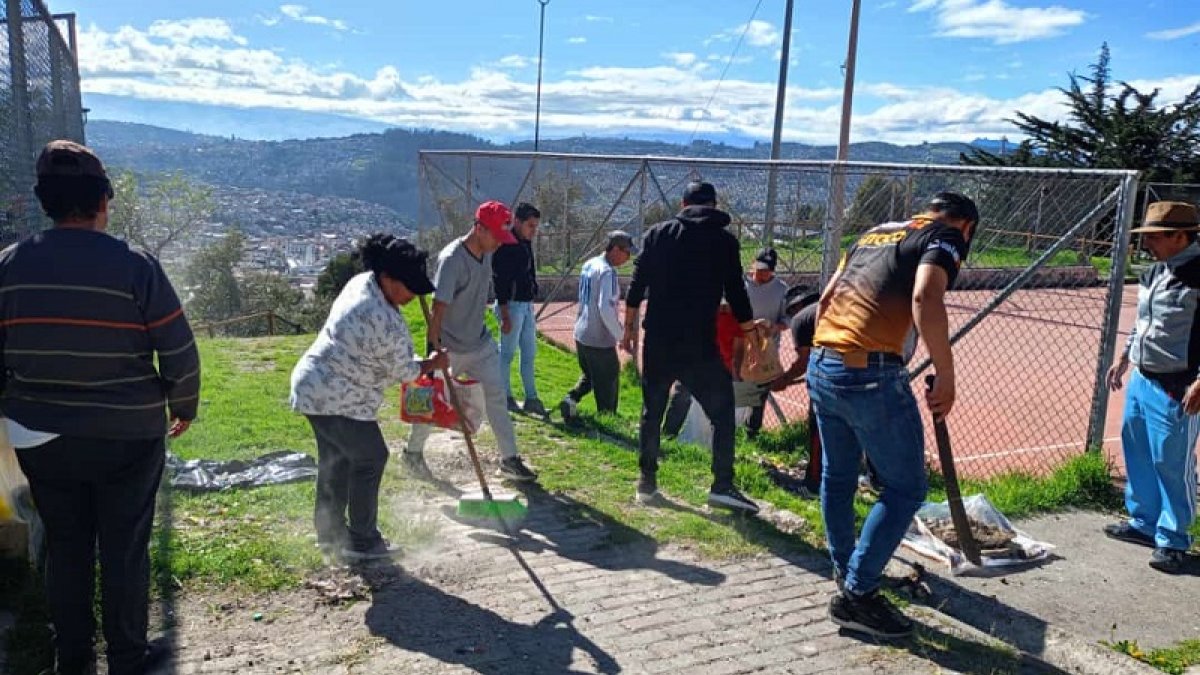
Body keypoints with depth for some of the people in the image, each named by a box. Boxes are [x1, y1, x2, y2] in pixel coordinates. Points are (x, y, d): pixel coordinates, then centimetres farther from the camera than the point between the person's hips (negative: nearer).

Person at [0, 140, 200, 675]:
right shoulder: (135, 266, -14)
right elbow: (180, 354, -12)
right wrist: (184, 408, 6)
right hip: (127, 436, -3)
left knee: (65, 545, 18)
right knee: (124, 549, 10)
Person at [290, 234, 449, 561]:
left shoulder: (360, 282, 2)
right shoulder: (386, 323, -27)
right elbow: (404, 371, -12)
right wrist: (432, 363, 6)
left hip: (314, 387, 10)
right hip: (337, 399, -10)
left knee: (335, 459, 19)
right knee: (370, 458, 1)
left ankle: (330, 532, 32)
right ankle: (362, 542, 10)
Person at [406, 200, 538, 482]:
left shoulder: (487, 252, -2)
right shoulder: (452, 259, -26)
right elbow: (439, 306, -32)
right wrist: (435, 350, -35)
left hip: (481, 342, 7)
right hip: (450, 347, -7)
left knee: (497, 396, 5)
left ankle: (509, 459, 12)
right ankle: (413, 452, 31)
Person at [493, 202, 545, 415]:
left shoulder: (525, 244, 11)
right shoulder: (505, 246, -16)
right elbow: (500, 282, -19)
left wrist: (531, 306, 18)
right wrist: (505, 315, -20)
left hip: (526, 305, 9)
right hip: (512, 305, -9)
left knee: (529, 352, 12)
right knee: (507, 353, 3)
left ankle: (531, 398, 19)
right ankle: (505, 397, 15)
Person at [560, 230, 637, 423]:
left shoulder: (588, 265, 8)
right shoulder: (608, 272, -20)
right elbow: (606, 309, -29)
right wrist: (621, 334, -19)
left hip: (581, 334, 8)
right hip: (600, 341, -8)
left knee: (588, 375, 26)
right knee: (607, 385, 6)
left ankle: (571, 399, 9)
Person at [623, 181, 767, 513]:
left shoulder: (658, 233, 8)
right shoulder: (725, 240, 5)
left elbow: (636, 287, 3)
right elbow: (735, 291, 5)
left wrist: (630, 328, 10)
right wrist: (749, 326, 23)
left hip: (658, 340, 3)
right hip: (699, 343, -2)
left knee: (652, 411, 13)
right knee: (722, 410, 7)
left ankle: (647, 482, 18)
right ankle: (722, 485, 1)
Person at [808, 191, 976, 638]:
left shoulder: (877, 231, 24)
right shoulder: (945, 237, 2)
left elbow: (826, 298, 24)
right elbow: (925, 298, -19)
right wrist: (946, 376, -14)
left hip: (820, 366, 8)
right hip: (870, 374, -8)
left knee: (837, 478, 22)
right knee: (906, 487, 5)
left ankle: (845, 570, 39)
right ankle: (856, 596, 8)